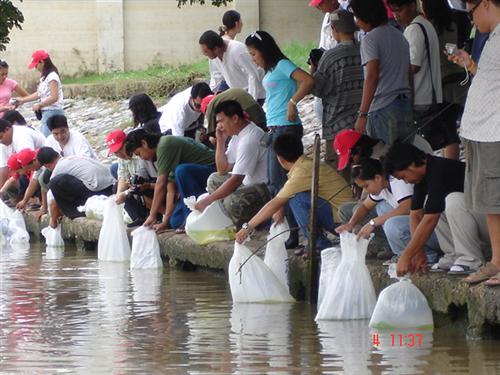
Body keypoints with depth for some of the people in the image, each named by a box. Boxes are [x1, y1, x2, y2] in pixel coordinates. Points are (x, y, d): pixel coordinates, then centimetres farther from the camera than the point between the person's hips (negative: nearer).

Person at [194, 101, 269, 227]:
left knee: (232, 202, -34)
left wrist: (207, 200, -20)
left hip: (264, 187, -11)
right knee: (214, 180, 18)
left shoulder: (250, 139, -23)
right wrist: (220, 141, 1)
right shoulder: (237, 134, 8)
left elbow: (236, 180, -24)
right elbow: (223, 170, 13)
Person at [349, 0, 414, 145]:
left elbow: (372, 77, -17)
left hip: (382, 110, -8)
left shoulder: (370, 39, -8)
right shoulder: (400, 37, 18)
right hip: (406, 106, 8)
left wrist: (362, 114, -19)